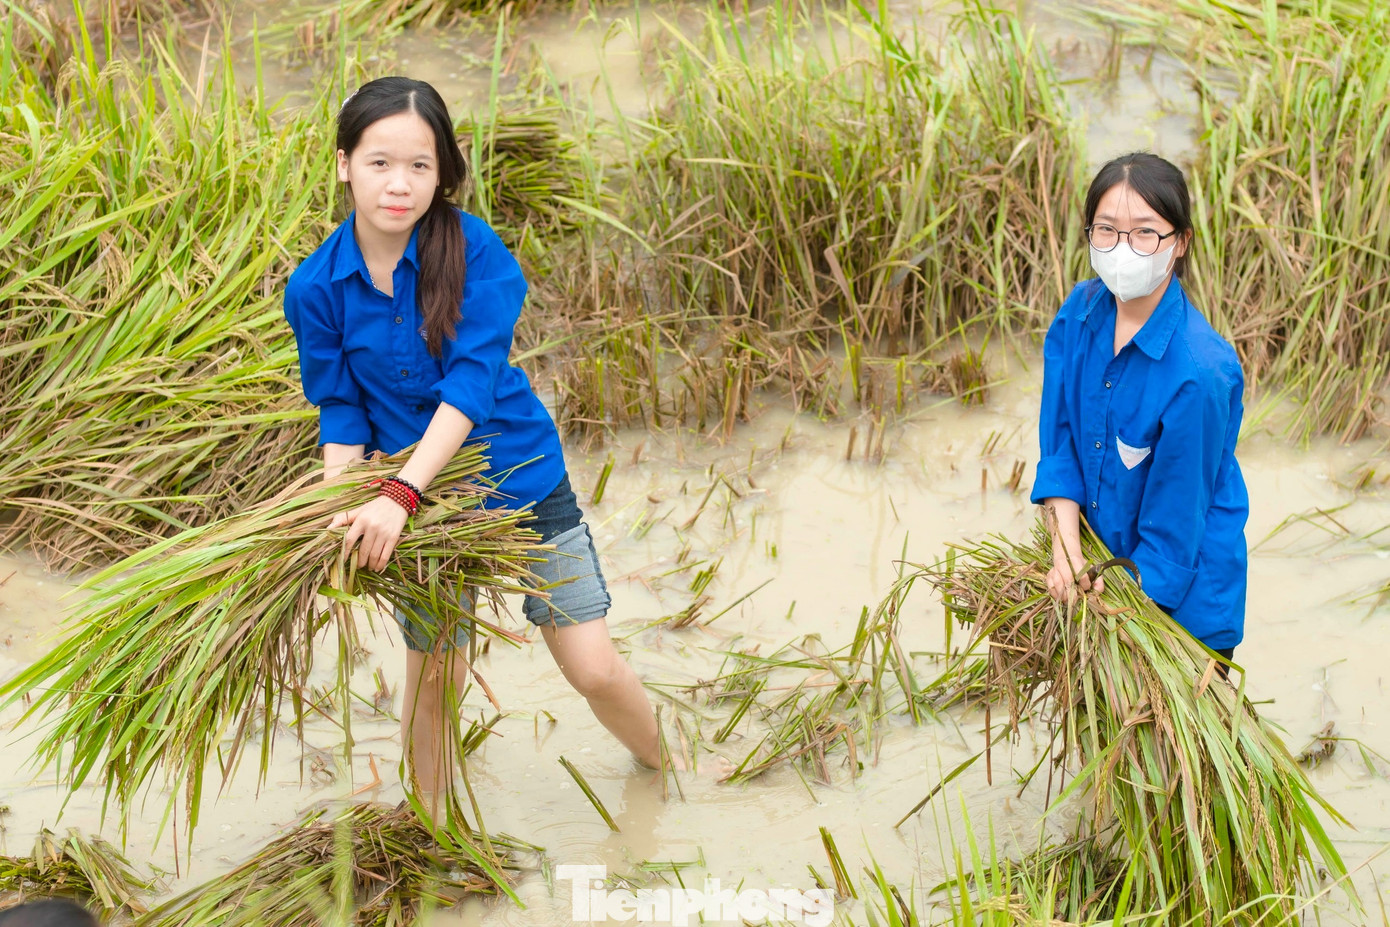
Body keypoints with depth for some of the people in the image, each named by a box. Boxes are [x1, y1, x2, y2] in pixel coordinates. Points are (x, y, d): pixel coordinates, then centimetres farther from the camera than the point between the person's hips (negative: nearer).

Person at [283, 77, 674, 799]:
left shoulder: (473, 249, -18)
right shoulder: (316, 288, -11)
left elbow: (472, 382, -24)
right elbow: (341, 412, -2)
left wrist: (400, 495, -34)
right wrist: (340, 512, -19)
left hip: (522, 480, -1)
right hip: (417, 505, 1)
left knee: (595, 670, 0)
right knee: (434, 679, 9)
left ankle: (666, 773, 29)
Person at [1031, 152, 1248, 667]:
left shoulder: (1199, 372, -30)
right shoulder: (1080, 313, -10)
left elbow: (1176, 515, -22)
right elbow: (1060, 437, -4)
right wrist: (1065, 549, -15)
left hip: (1183, 595, -6)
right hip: (1104, 557, 6)